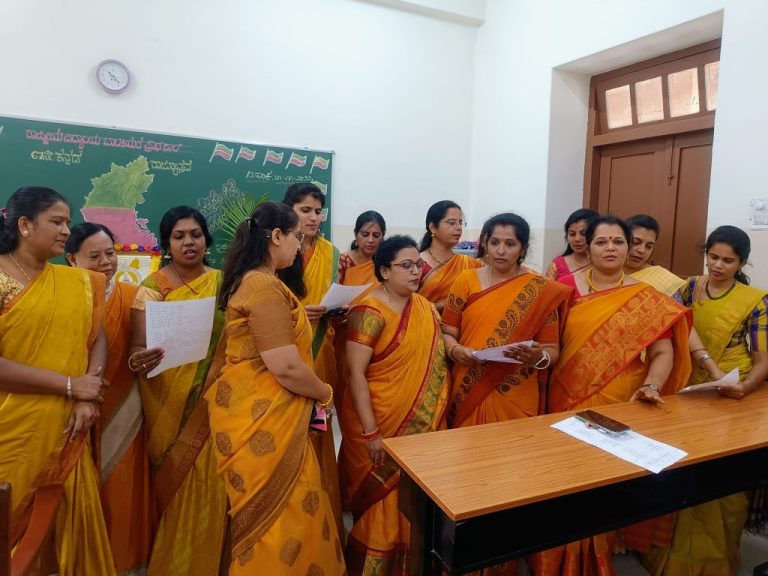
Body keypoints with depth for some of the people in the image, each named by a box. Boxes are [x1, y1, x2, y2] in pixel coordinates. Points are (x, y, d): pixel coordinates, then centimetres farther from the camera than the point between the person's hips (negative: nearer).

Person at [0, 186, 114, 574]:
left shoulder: (78, 283, 7)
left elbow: (97, 339, 5)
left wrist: (88, 398, -10)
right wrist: (70, 385, -16)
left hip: (65, 433, 4)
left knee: (68, 523, 14)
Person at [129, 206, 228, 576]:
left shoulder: (222, 282, 4)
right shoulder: (152, 287, -4)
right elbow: (138, 346, -10)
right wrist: (138, 360, -30)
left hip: (214, 402, 3)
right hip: (170, 408, -2)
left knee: (209, 484, 10)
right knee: (176, 486, 6)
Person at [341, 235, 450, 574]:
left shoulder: (425, 307, 6)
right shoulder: (369, 313, -17)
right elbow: (356, 374, -20)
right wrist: (370, 432, -22)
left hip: (422, 424, 7)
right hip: (381, 425, -6)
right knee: (383, 501, 8)